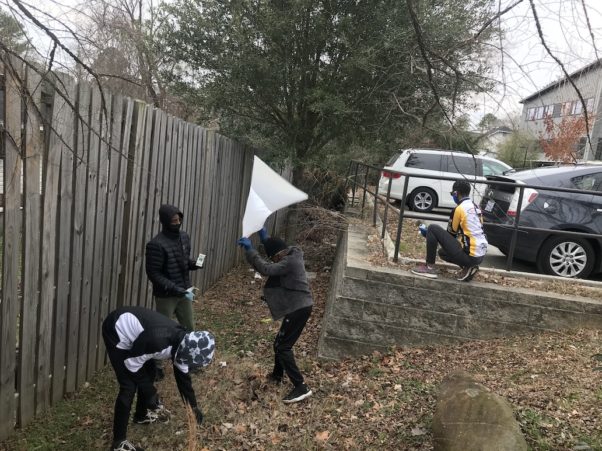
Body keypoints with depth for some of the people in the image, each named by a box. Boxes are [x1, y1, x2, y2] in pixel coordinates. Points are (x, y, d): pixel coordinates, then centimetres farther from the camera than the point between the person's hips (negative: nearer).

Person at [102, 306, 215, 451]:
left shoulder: (182, 341, -10)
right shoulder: (158, 340, -37)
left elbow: (182, 374, 5)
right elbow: (132, 365, -21)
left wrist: (193, 406, 12)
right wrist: (151, 395, -12)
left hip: (131, 325, 8)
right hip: (116, 330, -8)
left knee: (149, 374, 15)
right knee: (129, 386, -9)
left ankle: (141, 415, 38)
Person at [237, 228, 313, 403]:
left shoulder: (289, 262, -22)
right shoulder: (293, 253, 7)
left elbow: (266, 269, -30)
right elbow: (274, 247, 25)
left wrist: (249, 249, -24)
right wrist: (264, 237, 10)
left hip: (298, 309, -10)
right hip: (299, 307, 10)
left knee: (283, 347, -7)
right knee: (280, 343, 23)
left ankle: (301, 387, -5)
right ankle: (277, 375, 42)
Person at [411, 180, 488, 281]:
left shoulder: (459, 208, -11)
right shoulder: (476, 207, 13)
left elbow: (450, 234, -1)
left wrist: (428, 233, 14)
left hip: (470, 256, -8)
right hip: (480, 256, 8)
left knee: (432, 229, -5)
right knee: (442, 252, 29)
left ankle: (430, 267, -1)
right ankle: (468, 268, 10)